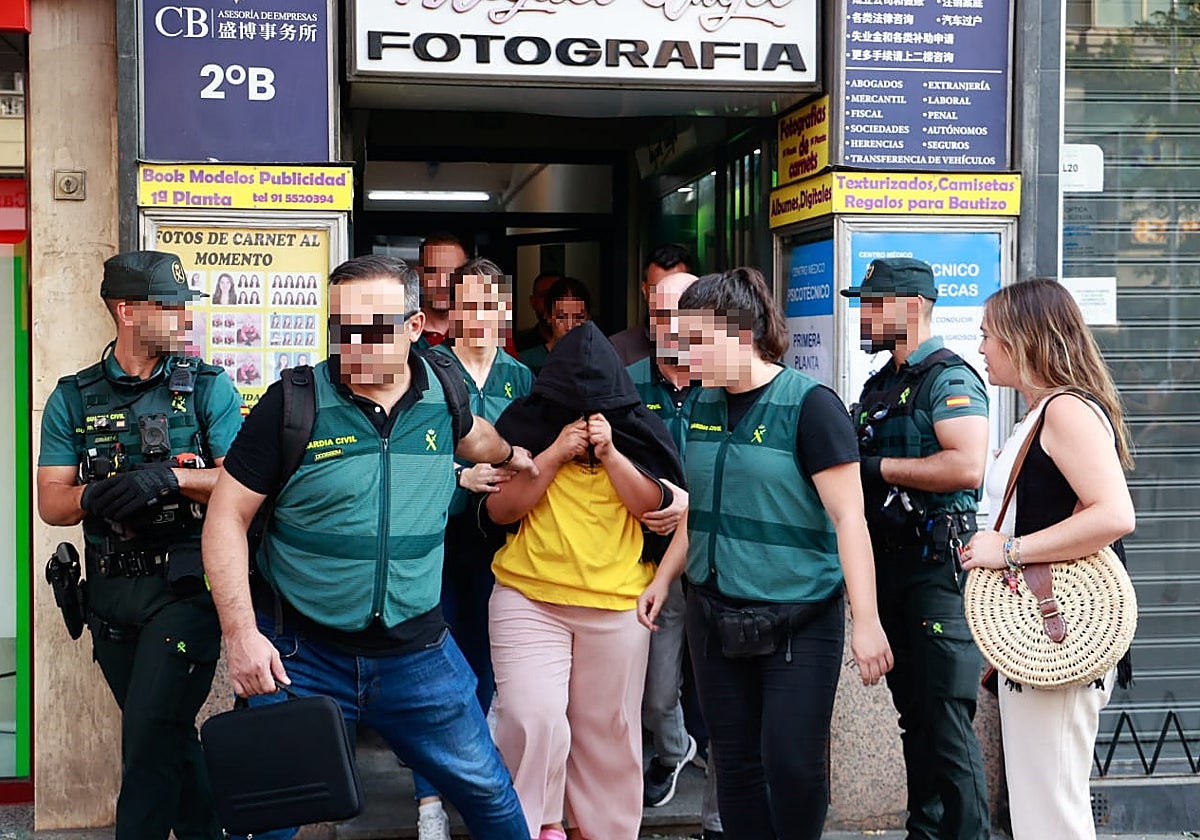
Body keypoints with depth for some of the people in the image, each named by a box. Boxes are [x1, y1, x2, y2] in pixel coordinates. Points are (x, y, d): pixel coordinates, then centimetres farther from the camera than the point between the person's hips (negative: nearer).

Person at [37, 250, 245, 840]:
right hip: (110, 589, 4)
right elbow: (51, 504, 0)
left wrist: (169, 477, -22)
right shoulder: (73, 398, 6)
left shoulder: (207, 387, 0)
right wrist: (94, 496, -21)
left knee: (151, 740, -11)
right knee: (167, 736, 16)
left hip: (183, 586, -4)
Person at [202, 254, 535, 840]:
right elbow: (228, 517, -8)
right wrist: (241, 632, -16)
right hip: (299, 654, -3)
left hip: (416, 653, 3)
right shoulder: (292, 404, -11)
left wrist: (511, 457, 43)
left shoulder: (443, 396, 0)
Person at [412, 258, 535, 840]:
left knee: (485, 666, 10)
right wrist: (463, 477, -17)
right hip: (437, 536, -3)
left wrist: (518, 472, -5)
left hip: (495, 541, 4)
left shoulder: (519, 377, 9)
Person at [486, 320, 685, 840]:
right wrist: (555, 455, -14)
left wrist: (610, 453, -15)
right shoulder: (525, 427, 0)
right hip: (528, 598, -1)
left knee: (607, 728, 8)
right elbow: (500, 510, -6)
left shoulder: (635, 431, 4)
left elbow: (652, 506, -3)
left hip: (617, 603, 2)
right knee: (533, 719, -15)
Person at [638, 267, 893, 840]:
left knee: (793, 764, -6)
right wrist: (664, 579, 21)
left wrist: (866, 620, -20)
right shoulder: (704, 405, 8)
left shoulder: (809, 405, -12)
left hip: (799, 618, -6)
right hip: (715, 615, 6)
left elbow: (848, 517, -15)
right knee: (736, 762, 9)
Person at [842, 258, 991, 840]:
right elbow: (857, 461, 26)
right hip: (888, 563, 9)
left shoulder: (948, 378, -10)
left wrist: (878, 468, -18)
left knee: (946, 719, -8)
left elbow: (967, 467, -25)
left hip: (937, 567, -9)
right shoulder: (879, 386, 17)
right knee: (913, 715, 15)